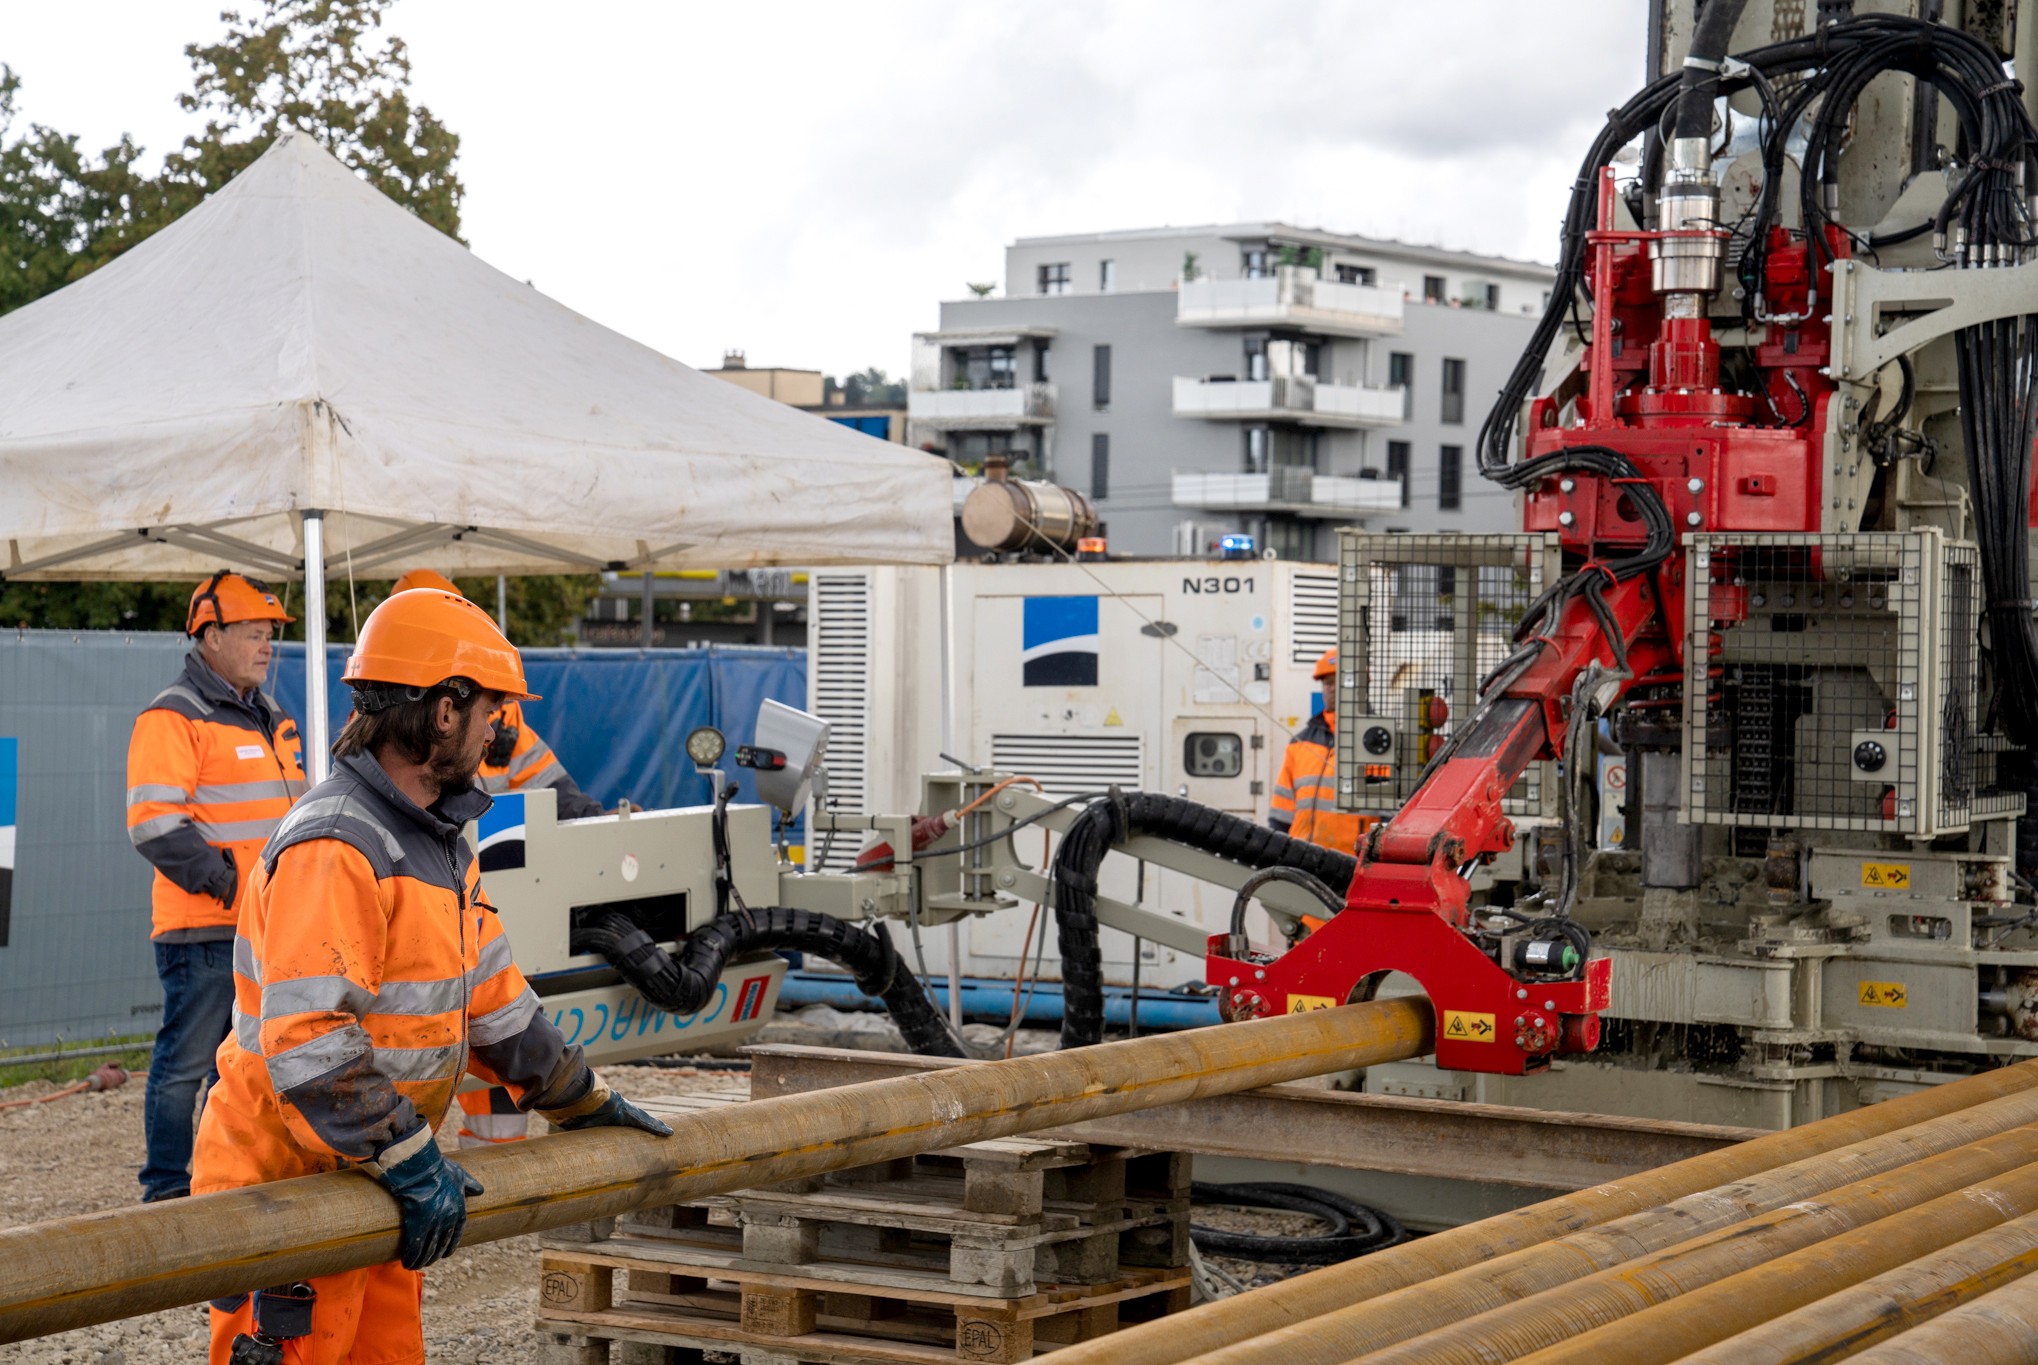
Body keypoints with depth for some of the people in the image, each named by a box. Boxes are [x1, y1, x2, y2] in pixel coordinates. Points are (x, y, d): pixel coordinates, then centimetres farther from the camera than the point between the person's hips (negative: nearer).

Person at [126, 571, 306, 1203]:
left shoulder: (271, 719, 19)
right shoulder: (173, 718, -9)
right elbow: (154, 824, -18)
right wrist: (223, 882, -19)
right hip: (202, 929, -8)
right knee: (187, 1060, -3)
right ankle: (168, 1188, 4)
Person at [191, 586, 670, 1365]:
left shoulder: (437, 841, 13)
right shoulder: (333, 849, -22)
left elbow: (489, 995, 22)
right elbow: (308, 1044, -29)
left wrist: (584, 1102, 24)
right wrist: (411, 1162, -26)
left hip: (371, 1185, 10)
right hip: (284, 1184, -10)